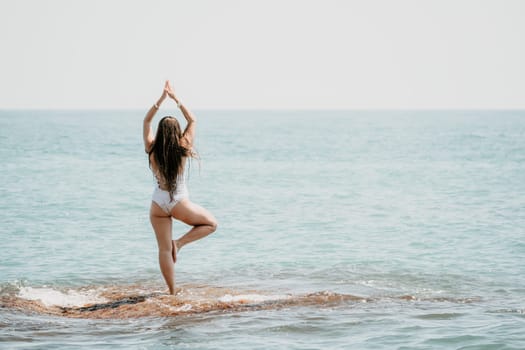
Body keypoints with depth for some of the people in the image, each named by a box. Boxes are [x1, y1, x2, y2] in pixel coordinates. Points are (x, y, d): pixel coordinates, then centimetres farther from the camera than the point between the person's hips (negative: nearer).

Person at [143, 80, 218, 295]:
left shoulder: (152, 150, -7)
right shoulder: (182, 149, -12)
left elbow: (147, 121, 6)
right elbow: (192, 120, 1)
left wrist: (162, 99, 1)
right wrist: (175, 99, 1)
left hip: (158, 204, 3)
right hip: (179, 204, -3)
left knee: (164, 250, 8)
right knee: (211, 224, 19)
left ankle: (172, 292, 9)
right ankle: (180, 243, 1)